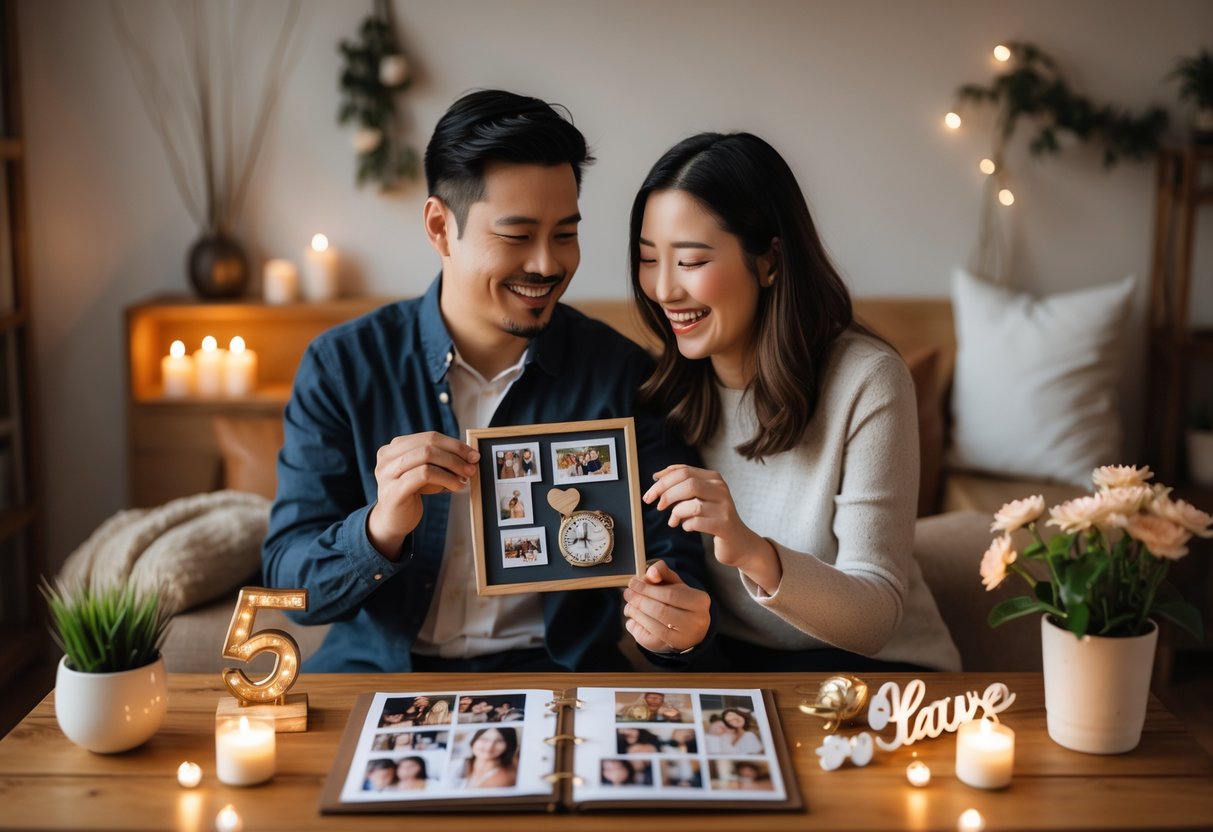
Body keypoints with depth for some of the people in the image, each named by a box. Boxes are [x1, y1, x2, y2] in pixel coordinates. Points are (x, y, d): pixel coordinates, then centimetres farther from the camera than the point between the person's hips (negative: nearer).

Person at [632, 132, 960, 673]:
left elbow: (875, 617, -20)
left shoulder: (866, 382, -18)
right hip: (724, 656, 3)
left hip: (869, 665, -2)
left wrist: (755, 554, -39)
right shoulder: (663, 385, -3)